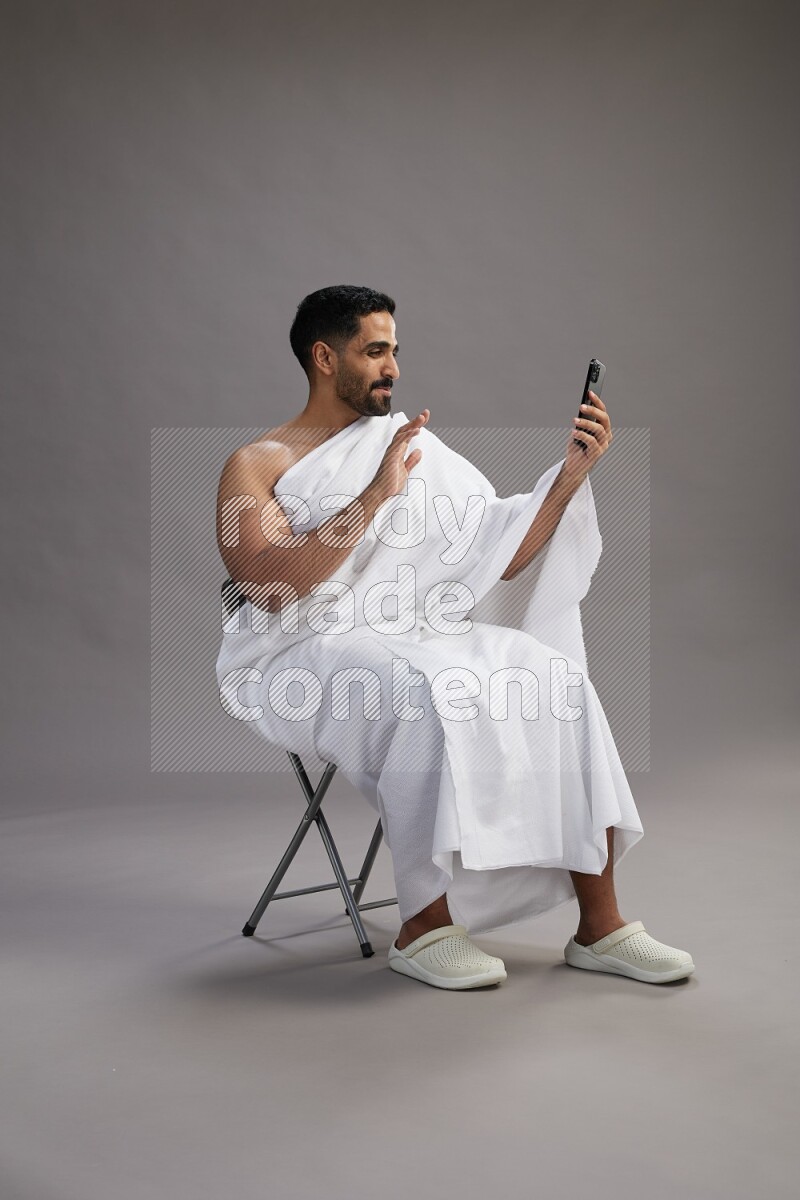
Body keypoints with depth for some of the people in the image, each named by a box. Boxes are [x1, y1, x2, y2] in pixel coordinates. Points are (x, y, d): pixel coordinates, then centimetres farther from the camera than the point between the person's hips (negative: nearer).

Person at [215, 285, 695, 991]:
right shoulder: (255, 465, 4)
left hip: (411, 638, 5)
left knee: (554, 675, -20)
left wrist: (572, 472, 0)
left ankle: (599, 924, -17)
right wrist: (375, 496, -18)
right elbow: (269, 586, -15)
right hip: (301, 657, -4)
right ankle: (424, 925, -21)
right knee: (428, 698, -35)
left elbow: (505, 556, 12)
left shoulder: (415, 446, 18)